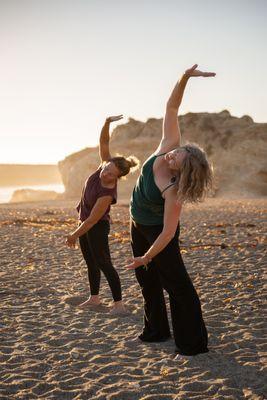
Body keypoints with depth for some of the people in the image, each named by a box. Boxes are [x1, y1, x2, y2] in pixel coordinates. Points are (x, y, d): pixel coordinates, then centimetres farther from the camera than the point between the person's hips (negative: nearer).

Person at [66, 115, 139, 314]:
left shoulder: (108, 193, -34)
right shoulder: (105, 165, -15)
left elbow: (92, 219, -28)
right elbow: (104, 142, -10)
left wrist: (74, 236, -17)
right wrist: (107, 123, -29)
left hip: (97, 227, -9)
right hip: (84, 221, 9)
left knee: (103, 263, -9)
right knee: (91, 262, 16)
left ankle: (119, 304, -8)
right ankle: (94, 298, 28)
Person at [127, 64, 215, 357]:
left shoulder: (174, 190, -36)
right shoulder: (168, 146, -21)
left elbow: (169, 232, -32)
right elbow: (171, 107, -18)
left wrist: (147, 257, -21)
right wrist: (184, 78, -32)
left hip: (157, 231, -8)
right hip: (138, 225, 8)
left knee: (176, 284, -5)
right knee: (147, 281, 18)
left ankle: (192, 344, 2)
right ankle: (156, 331, 35)